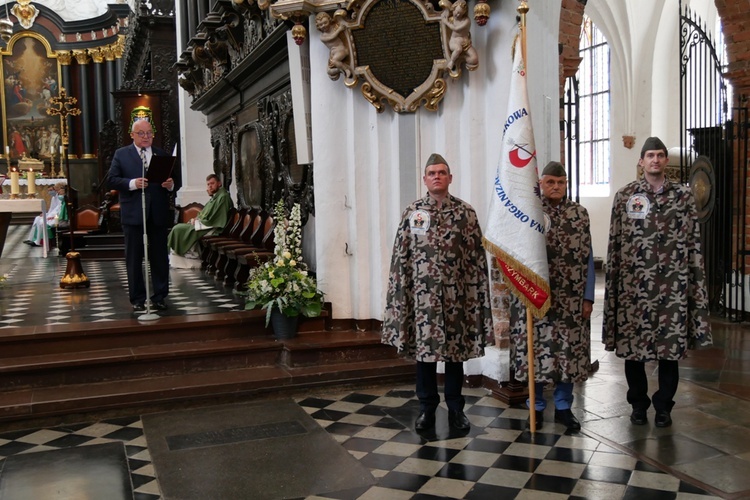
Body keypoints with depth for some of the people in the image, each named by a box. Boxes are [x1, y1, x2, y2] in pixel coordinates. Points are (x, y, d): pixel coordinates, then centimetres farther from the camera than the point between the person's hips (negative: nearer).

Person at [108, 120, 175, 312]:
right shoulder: (121, 154, 5)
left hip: (158, 214, 2)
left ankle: (159, 296, 15)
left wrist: (170, 185, -11)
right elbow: (112, 180, -3)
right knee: (134, 258, 4)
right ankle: (138, 299, 12)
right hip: (133, 214, -2)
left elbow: (171, 181, 12)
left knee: (160, 257, 6)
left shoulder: (162, 155, 13)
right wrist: (132, 183, -19)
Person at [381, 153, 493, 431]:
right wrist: (399, 292, -1)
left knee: (456, 351, 9)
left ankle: (455, 409, 23)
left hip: (456, 295, 0)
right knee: (423, 349, 8)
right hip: (422, 294, 1)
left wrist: (478, 292, -3)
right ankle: (427, 408, 22)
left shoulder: (465, 212, 2)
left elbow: (477, 256, 1)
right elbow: (400, 256, 3)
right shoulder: (412, 212, 4)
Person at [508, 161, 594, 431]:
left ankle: (563, 407, 24)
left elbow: (587, 257, 5)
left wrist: (588, 297, 2)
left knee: (569, 350, 8)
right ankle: (536, 407, 20)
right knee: (537, 350, 4)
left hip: (572, 298, 2)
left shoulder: (580, 213, 5)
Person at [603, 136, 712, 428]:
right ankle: (638, 404, 23)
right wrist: (613, 280, 1)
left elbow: (693, 241, 5)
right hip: (634, 284, 0)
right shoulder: (624, 196, 4)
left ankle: (664, 406, 22)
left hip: (672, 285, 0)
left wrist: (695, 280, 1)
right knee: (632, 345, 6)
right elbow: (615, 243, 4)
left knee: (671, 346, 6)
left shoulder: (683, 195, 5)